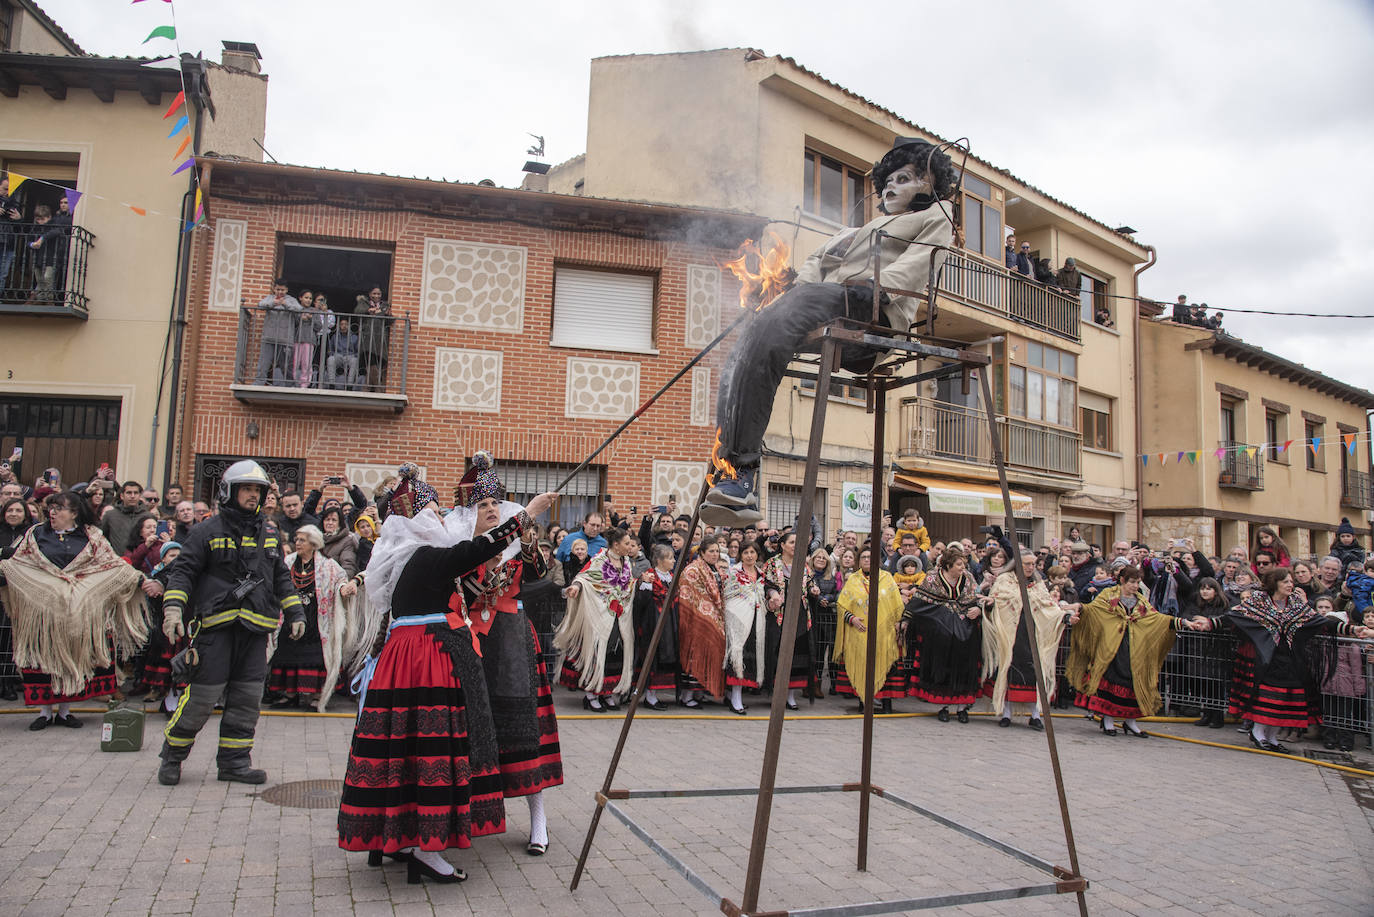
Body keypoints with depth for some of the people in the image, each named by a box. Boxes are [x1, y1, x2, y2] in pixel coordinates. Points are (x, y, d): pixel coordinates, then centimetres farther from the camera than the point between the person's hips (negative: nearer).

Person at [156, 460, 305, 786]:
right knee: (203, 694, -4)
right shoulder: (208, 531, 2)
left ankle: (234, 760, 17)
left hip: (256, 627, 4)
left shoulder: (270, 534, 16)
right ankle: (172, 756, 16)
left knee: (247, 696, 5)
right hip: (216, 624, -4)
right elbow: (183, 571, 0)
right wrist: (173, 608, -13)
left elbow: (282, 578, 21)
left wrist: (295, 613, 15)